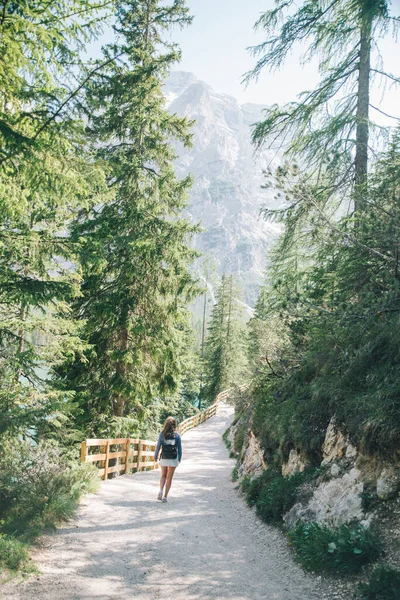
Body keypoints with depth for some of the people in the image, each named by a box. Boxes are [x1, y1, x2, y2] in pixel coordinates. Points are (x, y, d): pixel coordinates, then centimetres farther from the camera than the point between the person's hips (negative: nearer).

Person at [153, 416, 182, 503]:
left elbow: (158, 446, -3)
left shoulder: (162, 434, -6)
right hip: (173, 459, -1)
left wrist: (155, 456, 11)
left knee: (163, 475, 20)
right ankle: (165, 496, 7)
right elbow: (179, 448, -1)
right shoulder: (177, 435, -5)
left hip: (164, 458, 1)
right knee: (169, 478, 9)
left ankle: (161, 490, -2)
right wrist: (179, 458, 11)